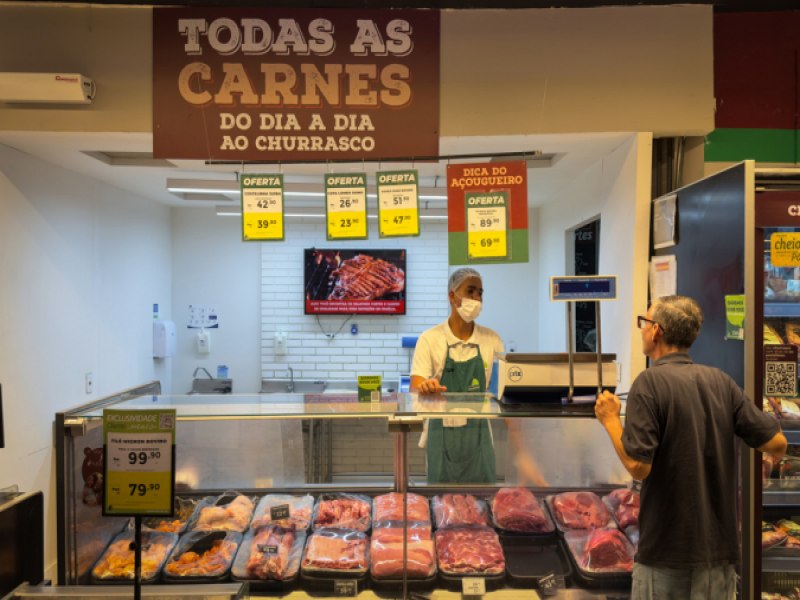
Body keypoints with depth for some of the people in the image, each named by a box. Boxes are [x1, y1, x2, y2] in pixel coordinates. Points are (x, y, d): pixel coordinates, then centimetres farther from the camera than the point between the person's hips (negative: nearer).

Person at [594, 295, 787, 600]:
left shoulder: (650, 382, -16)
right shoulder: (720, 380, 0)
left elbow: (638, 466, -21)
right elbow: (778, 444, 0)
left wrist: (610, 419, -7)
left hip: (666, 548, -4)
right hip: (719, 544, 5)